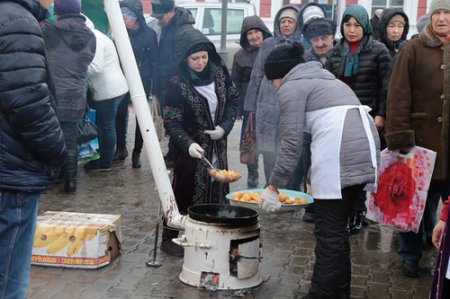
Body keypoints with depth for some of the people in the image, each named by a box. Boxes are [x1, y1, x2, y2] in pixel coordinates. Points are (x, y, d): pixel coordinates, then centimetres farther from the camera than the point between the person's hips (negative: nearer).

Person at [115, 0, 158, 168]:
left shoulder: (148, 33, -9)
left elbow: (154, 60, -7)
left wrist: (156, 84, -10)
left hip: (142, 80, -3)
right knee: (120, 114, 6)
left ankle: (137, 153, 13)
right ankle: (121, 148, 24)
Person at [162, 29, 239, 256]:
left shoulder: (218, 71, -4)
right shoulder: (176, 84, -18)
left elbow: (233, 98, 8)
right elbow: (171, 122, -17)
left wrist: (225, 126, -6)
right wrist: (188, 144, -33)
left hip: (217, 145, 5)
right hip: (191, 148, -5)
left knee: (216, 190, 11)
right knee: (185, 191, 1)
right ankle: (169, 239, 16)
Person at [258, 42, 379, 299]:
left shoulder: (292, 86, 6)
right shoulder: (322, 78, 31)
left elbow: (292, 143, -1)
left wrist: (274, 186, 4)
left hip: (339, 152, -8)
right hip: (365, 146, 8)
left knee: (329, 232, -3)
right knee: (338, 228, 14)